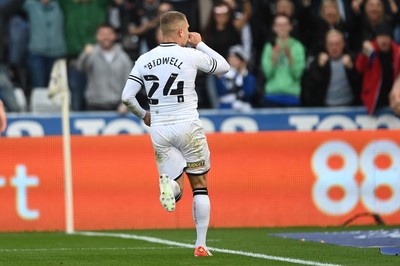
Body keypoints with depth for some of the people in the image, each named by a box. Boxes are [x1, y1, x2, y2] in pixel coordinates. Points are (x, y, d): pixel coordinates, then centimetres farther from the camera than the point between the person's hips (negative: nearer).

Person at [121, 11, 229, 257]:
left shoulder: (144, 60, 4)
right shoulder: (192, 55, -5)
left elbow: (127, 96, 1)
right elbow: (224, 67, 11)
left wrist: (143, 115, 18)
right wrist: (200, 44, 19)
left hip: (159, 130, 3)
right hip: (188, 126, -3)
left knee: (176, 192, 8)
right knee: (200, 186, 11)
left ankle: (169, 184, -29)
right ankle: (201, 244, 6)